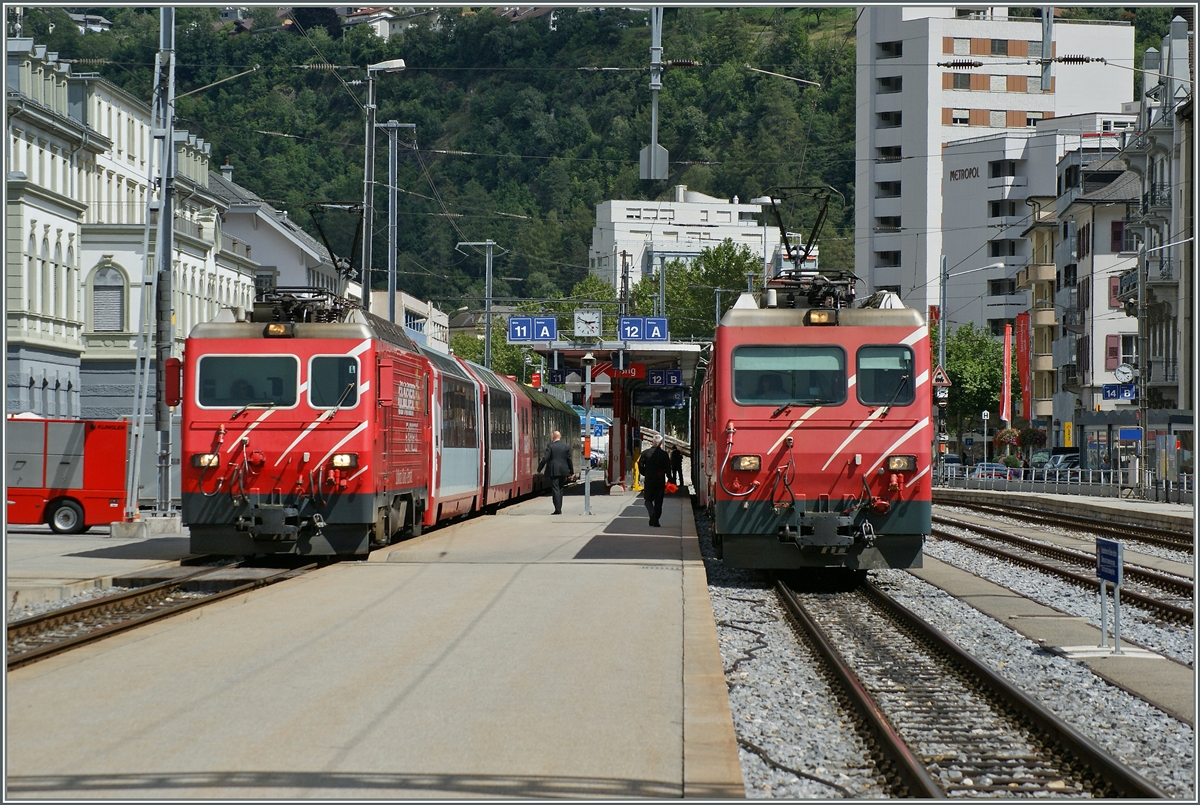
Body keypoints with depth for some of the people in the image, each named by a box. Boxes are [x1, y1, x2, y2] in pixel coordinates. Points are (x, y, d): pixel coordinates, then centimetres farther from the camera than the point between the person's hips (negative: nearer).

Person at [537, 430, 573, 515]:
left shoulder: (550, 446, -8)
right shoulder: (565, 446, 6)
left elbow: (545, 459, -11)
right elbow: (569, 459, 9)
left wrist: (539, 469, -1)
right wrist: (571, 471, 17)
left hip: (554, 471, -4)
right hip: (563, 471, 4)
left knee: (555, 490, -5)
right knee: (560, 489, 15)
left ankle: (558, 509, -12)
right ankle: (559, 508, 17)